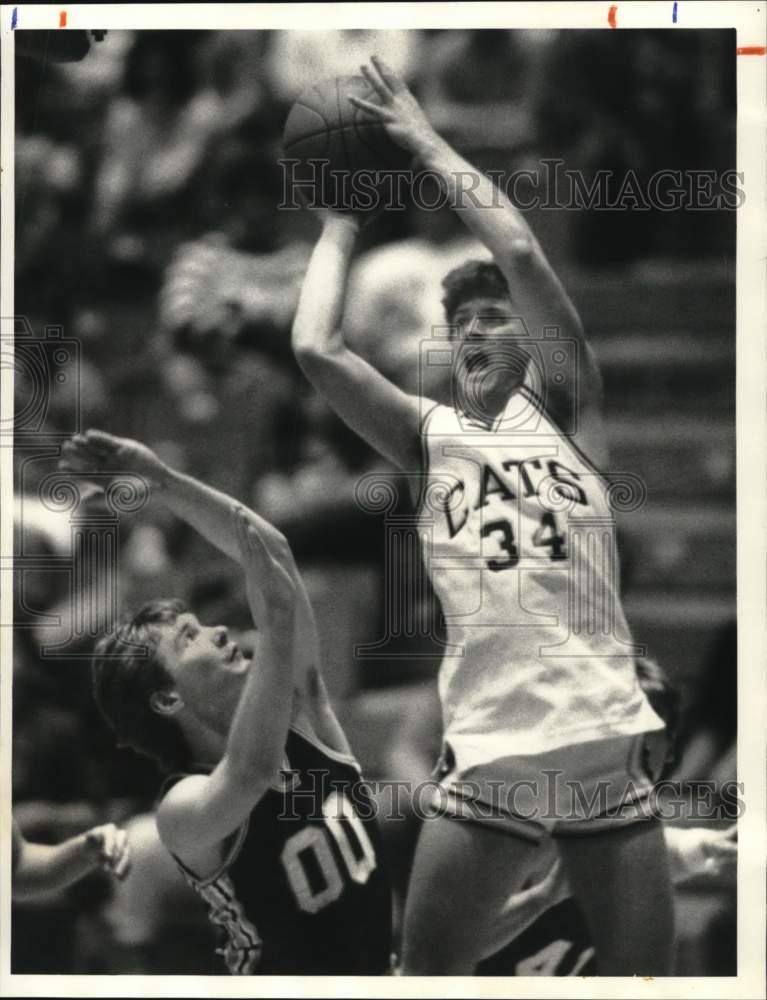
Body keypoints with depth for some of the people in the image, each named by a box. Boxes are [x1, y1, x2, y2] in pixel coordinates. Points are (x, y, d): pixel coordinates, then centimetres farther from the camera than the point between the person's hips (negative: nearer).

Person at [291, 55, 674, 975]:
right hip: (488, 756, 1)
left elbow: (522, 253, -3)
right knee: (424, 975, 1)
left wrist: (425, 144, 5)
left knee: (642, 977, 2)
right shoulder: (428, 434, 12)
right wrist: (339, 227, 10)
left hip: (607, 746, 0)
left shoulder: (567, 413, 9)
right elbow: (315, 351, -3)